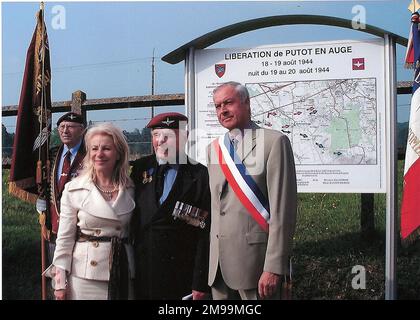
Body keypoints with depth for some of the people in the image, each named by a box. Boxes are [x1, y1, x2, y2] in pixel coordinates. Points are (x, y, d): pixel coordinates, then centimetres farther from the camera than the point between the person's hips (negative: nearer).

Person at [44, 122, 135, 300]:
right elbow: (64, 238, -1)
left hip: (123, 272, 2)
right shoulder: (73, 189, -3)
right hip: (85, 275, -2)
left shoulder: (130, 189, 3)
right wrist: (60, 282, -4)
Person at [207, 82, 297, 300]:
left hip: (255, 260, -6)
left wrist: (274, 267, -17)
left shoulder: (274, 142, -8)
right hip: (218, 263, 6)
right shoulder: (213, 148, 13)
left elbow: (282, 210, -13)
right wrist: (213, 256, 7)